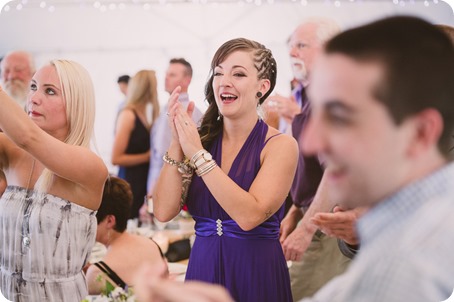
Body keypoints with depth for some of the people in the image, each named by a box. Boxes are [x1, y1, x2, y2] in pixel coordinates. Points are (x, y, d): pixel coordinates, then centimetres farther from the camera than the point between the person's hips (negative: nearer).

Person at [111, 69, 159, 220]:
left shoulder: (143, 115, 13)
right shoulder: (128, 115, -9)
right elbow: (116, 158, -13)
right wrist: (147, 157, -11)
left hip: (145, 184, 8)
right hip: (133, 185, -8)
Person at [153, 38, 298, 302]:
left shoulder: (281, 145, -9)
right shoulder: (201, 139, 1)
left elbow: (249, 215, -23)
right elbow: (164, 211, -7)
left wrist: (198, 154, -20)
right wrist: (177, 144, -14)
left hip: (256, 277, -3)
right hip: (202, 269, 3)